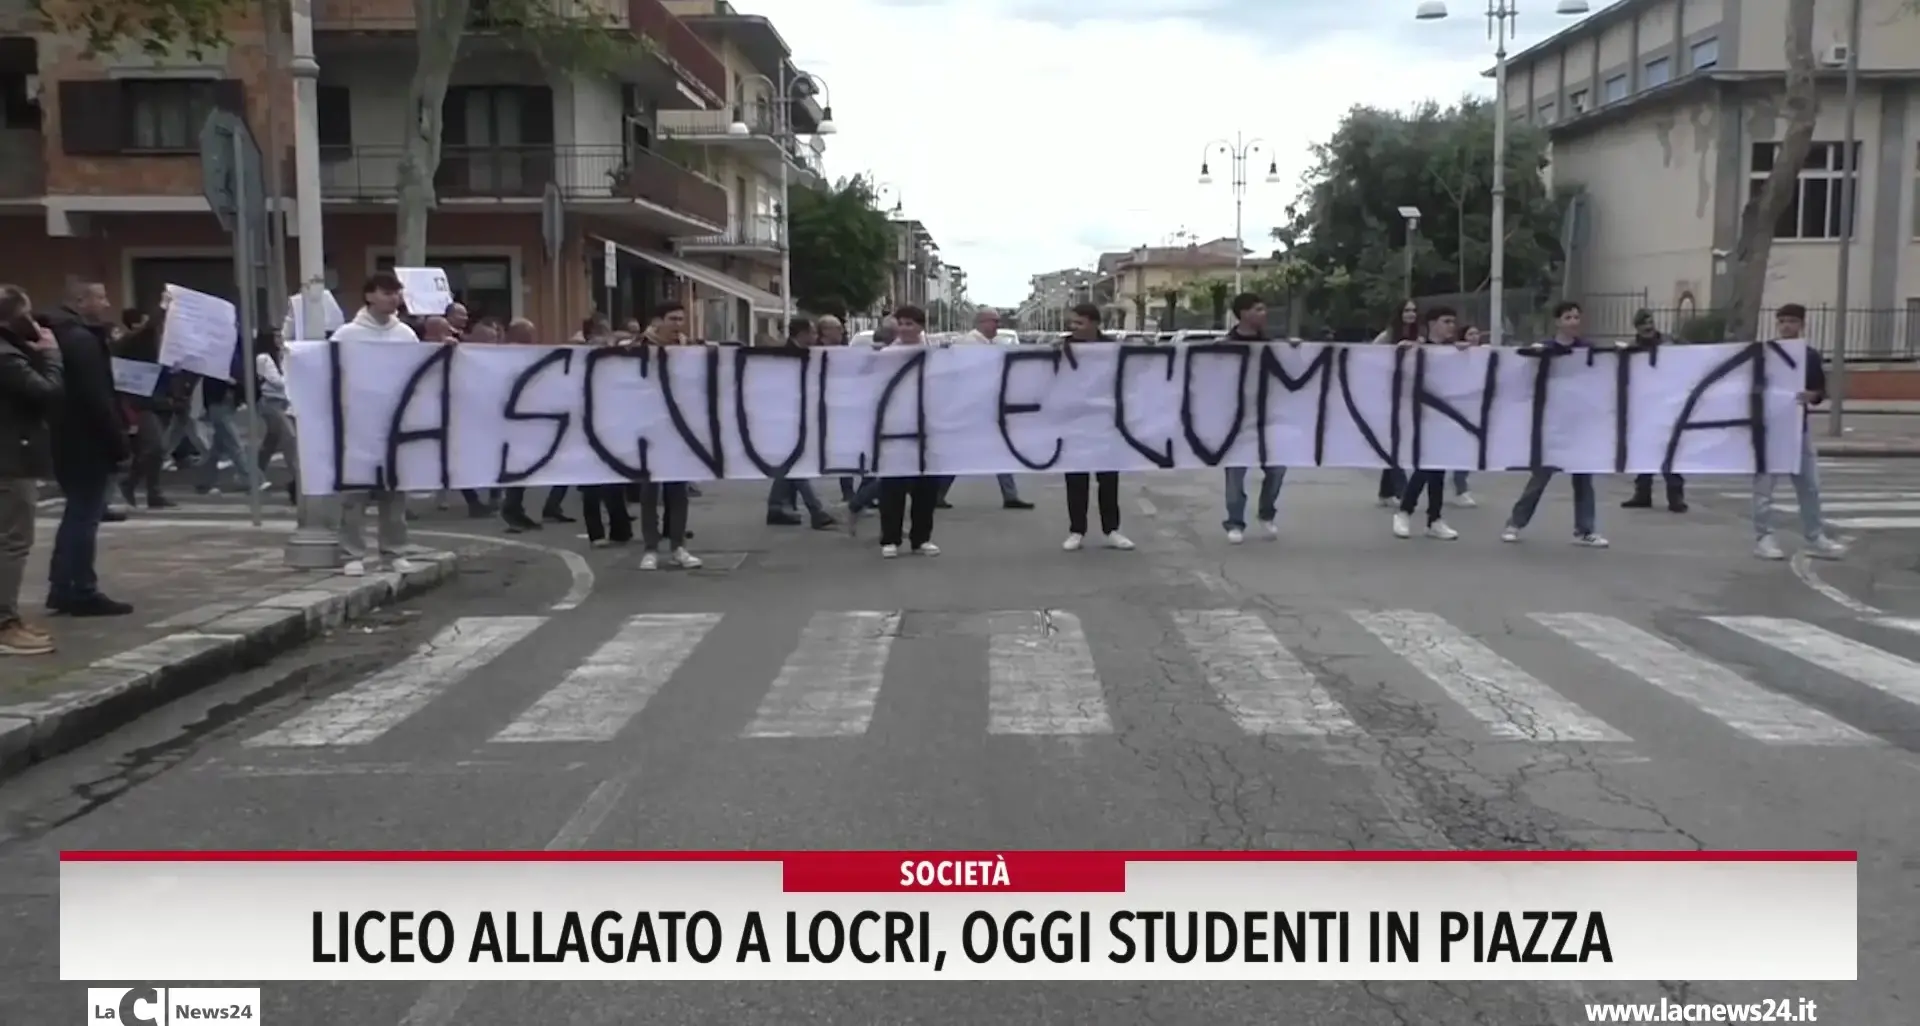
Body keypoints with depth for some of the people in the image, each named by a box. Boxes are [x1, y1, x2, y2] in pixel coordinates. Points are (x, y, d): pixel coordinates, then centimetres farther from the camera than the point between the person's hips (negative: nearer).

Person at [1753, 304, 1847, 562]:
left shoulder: (1811, 356, 6)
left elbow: (1821, 391, 5)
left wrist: (1809, 396, -15)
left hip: (1798, 427, 4)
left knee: (1810, 485, 8)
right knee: (1764, 485, -2)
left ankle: (1815, 539, 16)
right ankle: (1763, 538, 4)